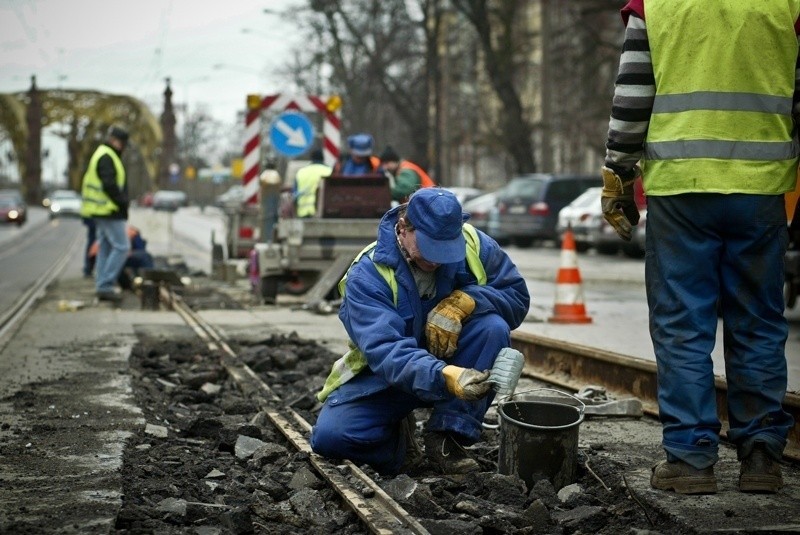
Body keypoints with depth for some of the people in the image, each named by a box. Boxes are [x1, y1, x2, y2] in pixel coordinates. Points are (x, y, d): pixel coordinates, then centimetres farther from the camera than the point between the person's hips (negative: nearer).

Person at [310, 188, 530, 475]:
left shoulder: (474, 245, -14)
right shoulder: (367, 276, -25)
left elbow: (517, 296, -11)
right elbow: (385, 352, -37)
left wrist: (465, 301, -31)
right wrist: (445, 377, -56)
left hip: (456, 362, 3)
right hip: (386, 374, -2)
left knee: (493, 328, -28)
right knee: (329, 436, -27)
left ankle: (447, 436, -19)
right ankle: (395, 436, 6)